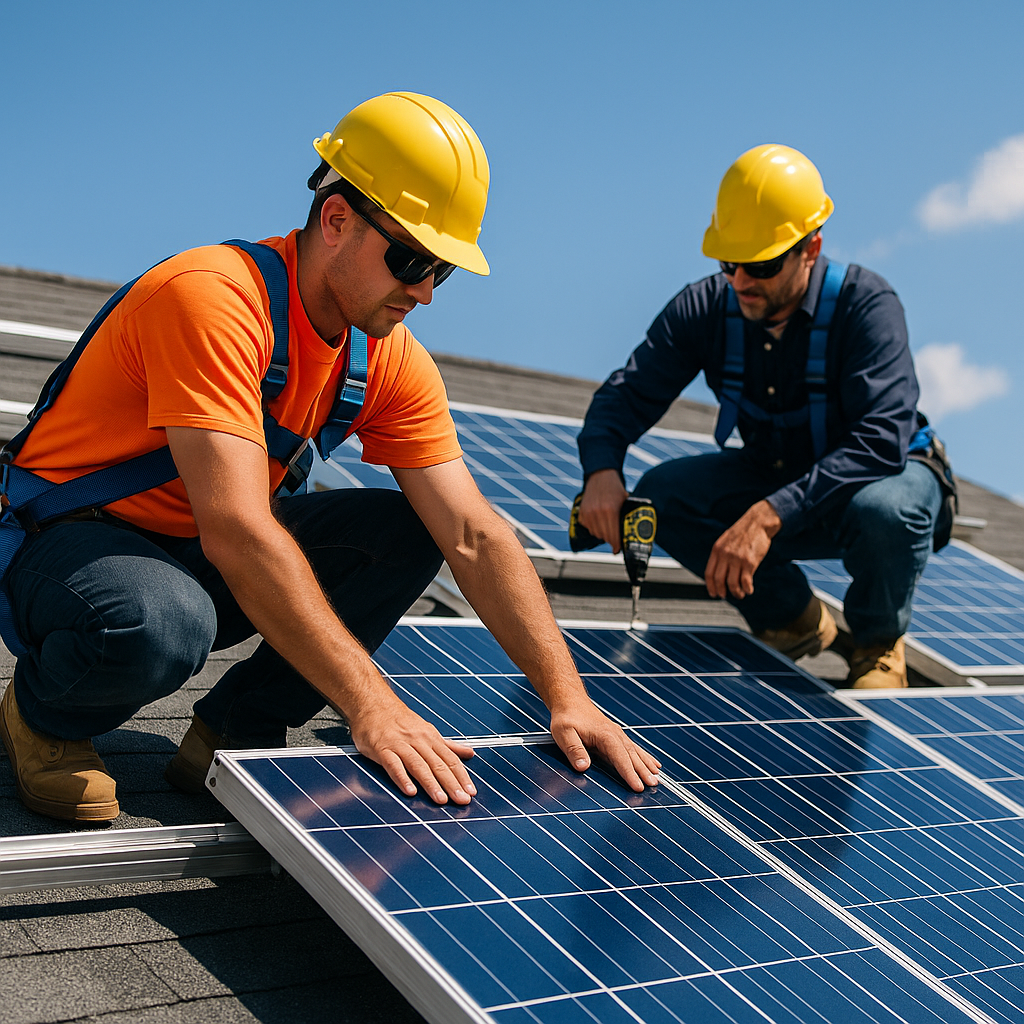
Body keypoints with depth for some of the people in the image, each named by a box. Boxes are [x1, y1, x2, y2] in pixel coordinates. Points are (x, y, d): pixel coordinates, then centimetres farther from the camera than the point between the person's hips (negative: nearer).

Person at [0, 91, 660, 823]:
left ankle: (233, 732, -3)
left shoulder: (394, 365, -6)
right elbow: (237, 532, -37)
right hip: (69, 543, -6)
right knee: (163, 625, -40)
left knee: (408, 529, -10)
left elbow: (476, 536, -9)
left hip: (204, 559, 7)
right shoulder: (212, 299, -29)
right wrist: (374, 706, -40)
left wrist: (567, 699, -20)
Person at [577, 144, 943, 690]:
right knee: (661, 493, -20)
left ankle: (878, 644, -4)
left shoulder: (866, 305, -27)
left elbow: (882, 440, -38)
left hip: (880, 476, -4)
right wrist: (602, 471, -35)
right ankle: (792, 618, 3)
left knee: (884, 510, -39)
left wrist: (771, 515, -49)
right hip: (771, 478, 5)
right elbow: (627, 394, -12)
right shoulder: (706, 307, -14)